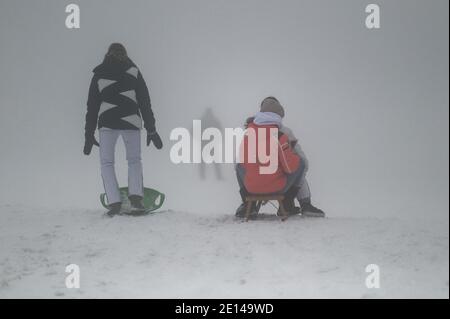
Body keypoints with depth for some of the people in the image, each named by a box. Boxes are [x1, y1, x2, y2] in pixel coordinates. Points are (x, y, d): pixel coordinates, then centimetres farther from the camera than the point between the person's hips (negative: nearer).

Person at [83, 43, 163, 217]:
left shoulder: (99, 75, 8)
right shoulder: (134, 72, 8)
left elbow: (92, 107, 8)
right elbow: (145, 102, 5)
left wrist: (89, 135, 13)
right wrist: (151, 130, 9)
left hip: (107, 123, -1)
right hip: (131, 122, 1)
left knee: (106, 163, 11)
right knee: (134, 160, 18)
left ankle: (114, 202, -2)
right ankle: (136, 195, 0)